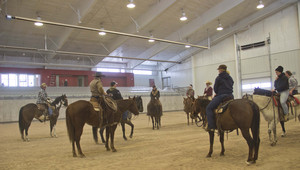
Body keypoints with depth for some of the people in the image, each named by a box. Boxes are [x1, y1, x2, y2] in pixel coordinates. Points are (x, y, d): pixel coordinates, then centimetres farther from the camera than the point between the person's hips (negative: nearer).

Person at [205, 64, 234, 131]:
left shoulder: (219, 78, -4)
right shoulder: (230, 78, 17)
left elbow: (215, 89, 0)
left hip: (221, 96, -8)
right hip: (230, 96, 8)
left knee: (209, 108, -5)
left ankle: (211, 126, -14)